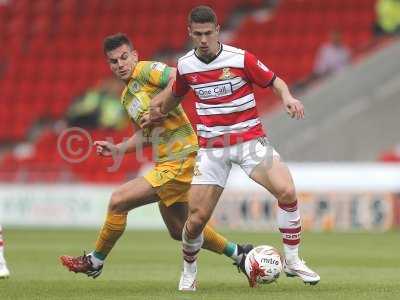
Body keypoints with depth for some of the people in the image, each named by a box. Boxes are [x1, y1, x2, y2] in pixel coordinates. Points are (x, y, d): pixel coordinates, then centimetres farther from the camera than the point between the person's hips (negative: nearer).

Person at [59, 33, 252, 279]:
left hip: (178, 162, -10)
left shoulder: (146, 70, -11)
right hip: (165, 163, 10)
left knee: (118, 201, -10)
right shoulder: (127, 96, 17)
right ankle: (238, 253, 35)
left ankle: (95, 262, 8)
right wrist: (117, 149, 16)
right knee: (178, 230, 20)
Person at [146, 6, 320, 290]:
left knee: (287, 192, -23)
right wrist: (158, 112, 23)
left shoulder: (241, 58, -11)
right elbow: (175, 93, 22)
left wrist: (288, 97, -21)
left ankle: (292, 260, -6)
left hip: (250, 138, -2)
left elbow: (274, 81, -3)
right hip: (212, 147, 2)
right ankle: (189, 272, 23)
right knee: (197, 218, -5)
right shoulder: (185, 65, 0)